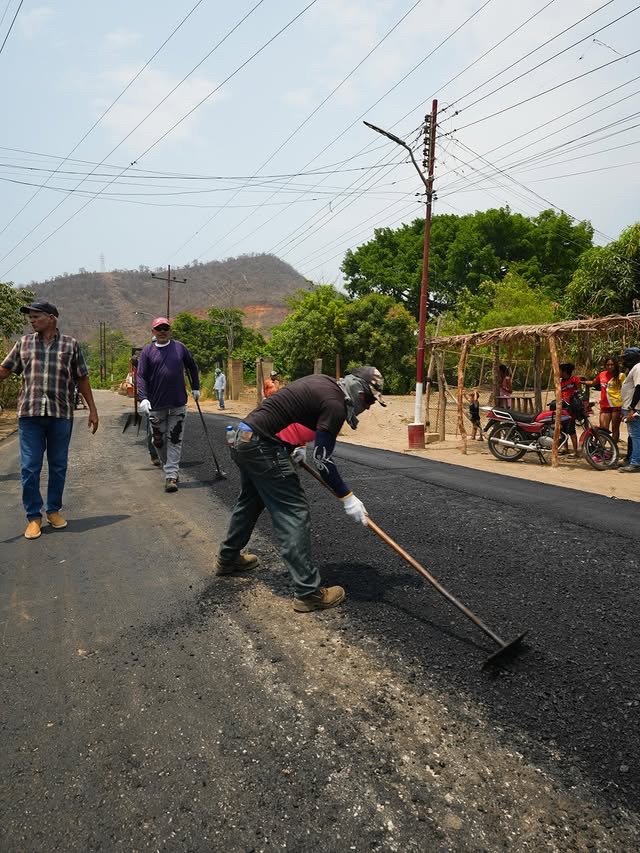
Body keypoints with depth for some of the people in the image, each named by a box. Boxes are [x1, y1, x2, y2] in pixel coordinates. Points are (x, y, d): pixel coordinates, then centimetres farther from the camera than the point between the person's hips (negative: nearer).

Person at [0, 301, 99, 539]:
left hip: (61, 414, -1)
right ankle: (34, 516, 13)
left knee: (58, 466, 9)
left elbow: (82, 379, 8)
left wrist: (92, 410, 6)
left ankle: (54, 510, 24)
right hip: (30, 414, 1)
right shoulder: (24, 343, 10)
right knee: (30, 468, 1)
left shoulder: (70, 344, 5)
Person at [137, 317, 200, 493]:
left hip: (178, 404, 0)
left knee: (175, 440, -2)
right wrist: (143, 398, -18)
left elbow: (192, 367, 20)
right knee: (159, 441, 9)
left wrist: (195, 388, 19)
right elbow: (141, 376, -5)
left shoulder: (179, 347, 5)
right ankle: (169, 468, 30)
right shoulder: (147, 350, 1)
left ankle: (171, 475, 1)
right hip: (156, 405, 0)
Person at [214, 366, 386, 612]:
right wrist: (347, 497, -8)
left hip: (244, 438, 10)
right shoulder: (335, 404, -15)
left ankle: (227, 559, 46)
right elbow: (322, 460, -15)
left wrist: (292, 448, 20)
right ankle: (308, 592, -2)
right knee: (294, 513, -6)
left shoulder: (323, 382, 12)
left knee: (250, 501, 27)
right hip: (262, 447, -10)